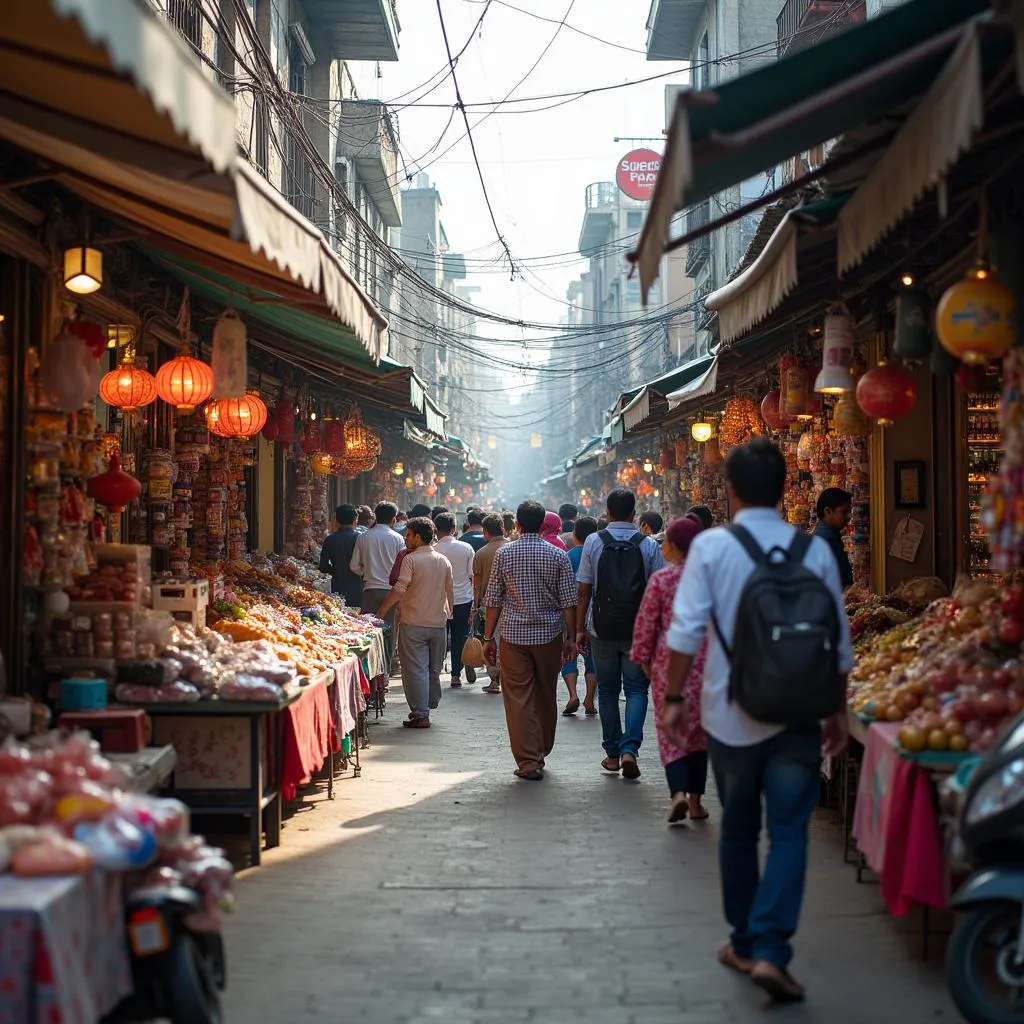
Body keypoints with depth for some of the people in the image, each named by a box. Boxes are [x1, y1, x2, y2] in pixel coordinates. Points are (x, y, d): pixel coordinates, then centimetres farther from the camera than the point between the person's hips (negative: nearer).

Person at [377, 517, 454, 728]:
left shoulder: (410, 559, -10)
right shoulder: (444, 561, 9)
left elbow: (399, 589, -17)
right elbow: (450, 593, 14)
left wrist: (382, 610, -10)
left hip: (414, 624, -5)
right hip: (439, 623, 5)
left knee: (416, 669, -3)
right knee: (434, 669, 16)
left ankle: (420, 715, -5)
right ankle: (431, 705, 25)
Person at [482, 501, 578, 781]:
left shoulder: (504, 554, -2)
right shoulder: (558, 556, -2)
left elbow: (493, 600, 0)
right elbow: (569, 602, -3)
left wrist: (488, 638, 7)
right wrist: (570, 638, 4)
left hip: (513, 635, -1)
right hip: (549, 635, 1)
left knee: (518, 699, 0)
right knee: (546, 697, 15)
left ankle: (528, 762, -5)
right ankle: (542, 753, 29)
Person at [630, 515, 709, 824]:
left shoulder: (661, 579, -8)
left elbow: (646, 623, -4)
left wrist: (644, 660, 7)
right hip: (706, 661, 3)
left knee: (670, 728, 4)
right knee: (699, 728, 13)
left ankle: (678, 792, -16)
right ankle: (695, 800, 15)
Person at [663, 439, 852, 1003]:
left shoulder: (711, 547, -7)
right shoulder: (815, 551, -2)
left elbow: (685, 631, -11)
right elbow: (838, 643, 3)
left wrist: (674, 697, 1)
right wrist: (837, 710, 13)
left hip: (730, 713, 0)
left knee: (737, 829, 16)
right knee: (788, 832, 3)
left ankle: (744, 944, 26)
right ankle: (771, 951, -9)